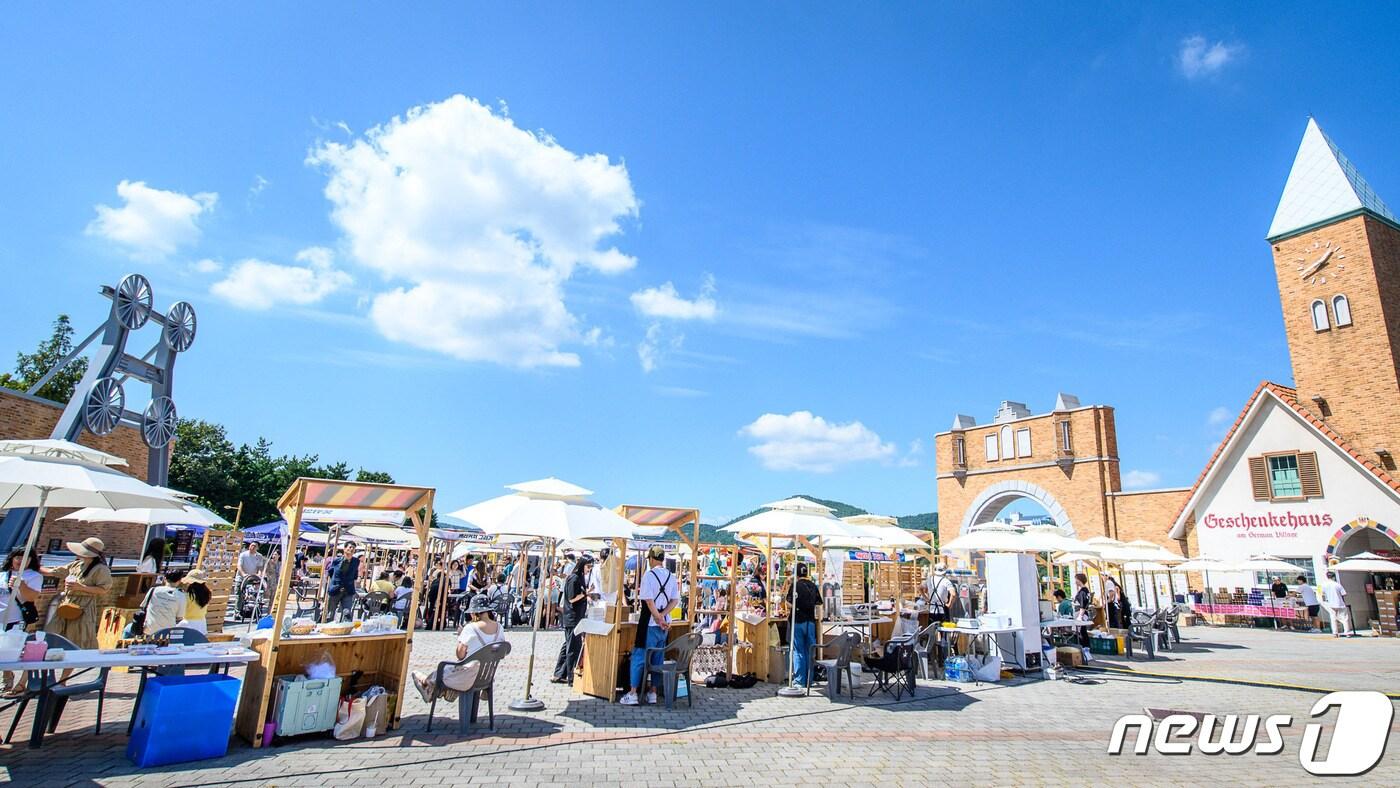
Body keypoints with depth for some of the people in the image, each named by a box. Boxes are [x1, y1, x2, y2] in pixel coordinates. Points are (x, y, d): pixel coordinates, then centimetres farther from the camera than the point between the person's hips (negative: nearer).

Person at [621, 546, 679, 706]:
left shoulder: (649, 575, -12)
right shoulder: (671, 576, 6)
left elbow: (649, 600, -17)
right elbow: (675, 600, 5)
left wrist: (658, 619, -10)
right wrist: (662, 616, -4)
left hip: (650, 622, -6)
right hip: (665, 623, 6)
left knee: (639, 657, 2)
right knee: (657, 658, 13)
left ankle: (633, 694, 3)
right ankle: (653, 693, 17)